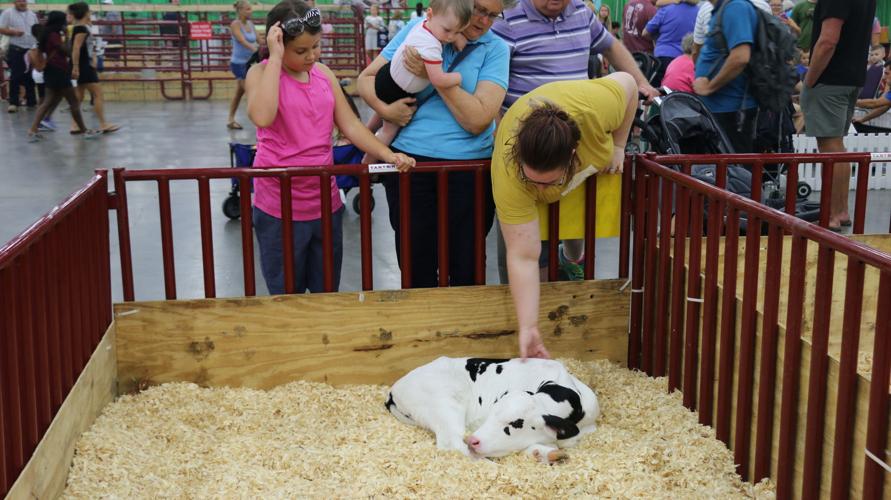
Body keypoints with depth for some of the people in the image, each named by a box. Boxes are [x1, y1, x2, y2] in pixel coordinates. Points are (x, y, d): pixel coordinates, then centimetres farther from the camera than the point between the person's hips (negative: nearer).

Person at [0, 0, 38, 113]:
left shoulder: (32, 15, 11)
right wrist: (14, 32, -21)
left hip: (32, 50, 4)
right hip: (16, 50, -4)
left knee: (30, 76, 10)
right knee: (15, 76, -5)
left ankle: (31, 100, 20)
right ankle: (13, 102, -2)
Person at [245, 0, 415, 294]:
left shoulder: (324, 74, 6)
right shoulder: (261, 73, -9)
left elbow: (350, 125, 5)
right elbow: (262, 117, -30)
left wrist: (387, 155, -9)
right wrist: (275, 58, -24)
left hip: (325, 202, 5)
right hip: (279, 208, -5)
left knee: (327, 293, 16)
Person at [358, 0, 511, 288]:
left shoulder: (495, 49, -1)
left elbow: (478, 120, -12)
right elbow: (366, 78, 8)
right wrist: (385, 110, -11)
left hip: (469, 167, -1)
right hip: (409, 160, 1)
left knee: (466, 268, 8)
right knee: (415, 266, 9)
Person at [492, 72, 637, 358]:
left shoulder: (595, 107, -44)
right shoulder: (508, 175, -43)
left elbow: (627, 83, -19)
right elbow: (523, 257, -39)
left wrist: (618, 145, -15)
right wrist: (528, 328, -44)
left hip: (596, 162, 2)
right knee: (538, 252, -6)